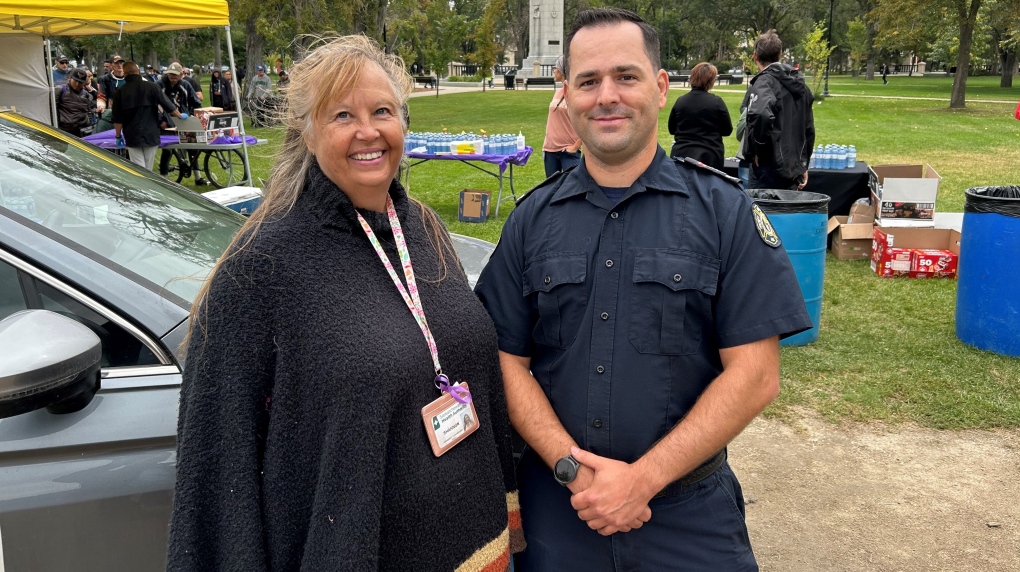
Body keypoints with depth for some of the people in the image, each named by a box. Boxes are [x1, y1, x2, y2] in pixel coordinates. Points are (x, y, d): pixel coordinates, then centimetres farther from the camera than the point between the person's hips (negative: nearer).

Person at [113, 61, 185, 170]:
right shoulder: (151, 87, -3)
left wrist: (118, 136, 10)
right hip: (151, 135, 1)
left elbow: (117, 119, -2)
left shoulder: (120, 92, -3)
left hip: (132, 137, -1)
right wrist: (180, 116, 19)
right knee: (148, 171, 12)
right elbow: (169, 106, 1)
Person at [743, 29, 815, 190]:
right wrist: (803, 166, 25)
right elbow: (809, 129, 20)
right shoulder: (799, 84, 15)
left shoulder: (764, 82, -11)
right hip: (794, 171, 8)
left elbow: (761, 115, -33)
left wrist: (756, 148, -17)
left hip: (769, 167, -8)